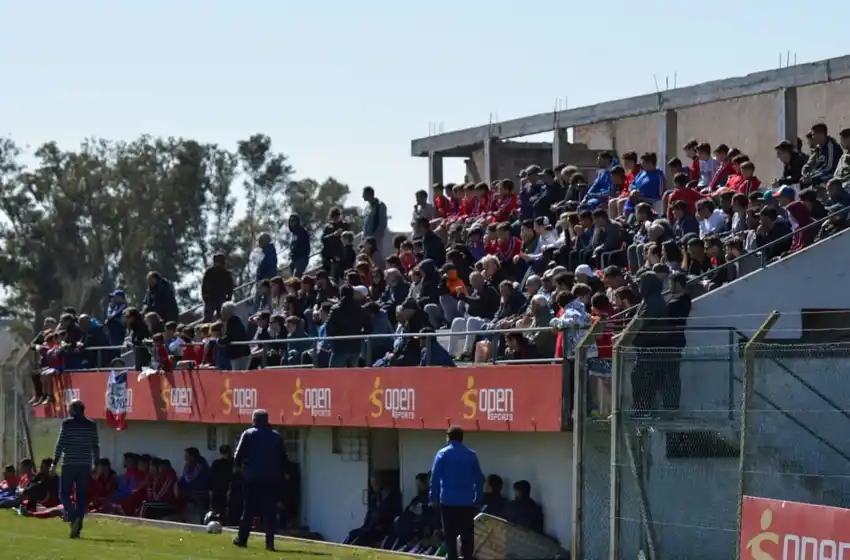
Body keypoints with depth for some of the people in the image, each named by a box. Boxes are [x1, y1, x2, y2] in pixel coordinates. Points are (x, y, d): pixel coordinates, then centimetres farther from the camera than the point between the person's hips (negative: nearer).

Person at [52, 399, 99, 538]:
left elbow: (60, 444, -7)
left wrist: (54, 463, -3)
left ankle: (73, 517, -18)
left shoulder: (67, 423, -4)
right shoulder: (91, 425, 6)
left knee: (64, 493, 6)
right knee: (81, 496, 7)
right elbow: (96, 446, 8)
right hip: (85, 464, 3)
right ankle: (77, 528, 5)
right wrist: (96, 464, 15)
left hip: (69, 464, -3)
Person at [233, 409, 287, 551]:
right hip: (272, 479, 2)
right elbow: (283, 459, 6)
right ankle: (270, 541, -4)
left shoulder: (248, 434, -2)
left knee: (248, 509, 7)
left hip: (252, 477, -2)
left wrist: (242, 465, 13)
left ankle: (242, 539, 13)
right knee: (270, 510, 2)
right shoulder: (276, 436, 7)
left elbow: (238, 456, -5)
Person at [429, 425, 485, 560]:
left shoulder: (443, 454, -4)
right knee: (467, 535, 8)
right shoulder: (471, 455, 5)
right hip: (467, 502, 2)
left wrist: (434, 498, -2)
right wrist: (478, 499, 11)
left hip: (448, 501, -2)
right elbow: (479, 478, 6)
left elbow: (435, 477, -7)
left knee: (450, 535, 3)